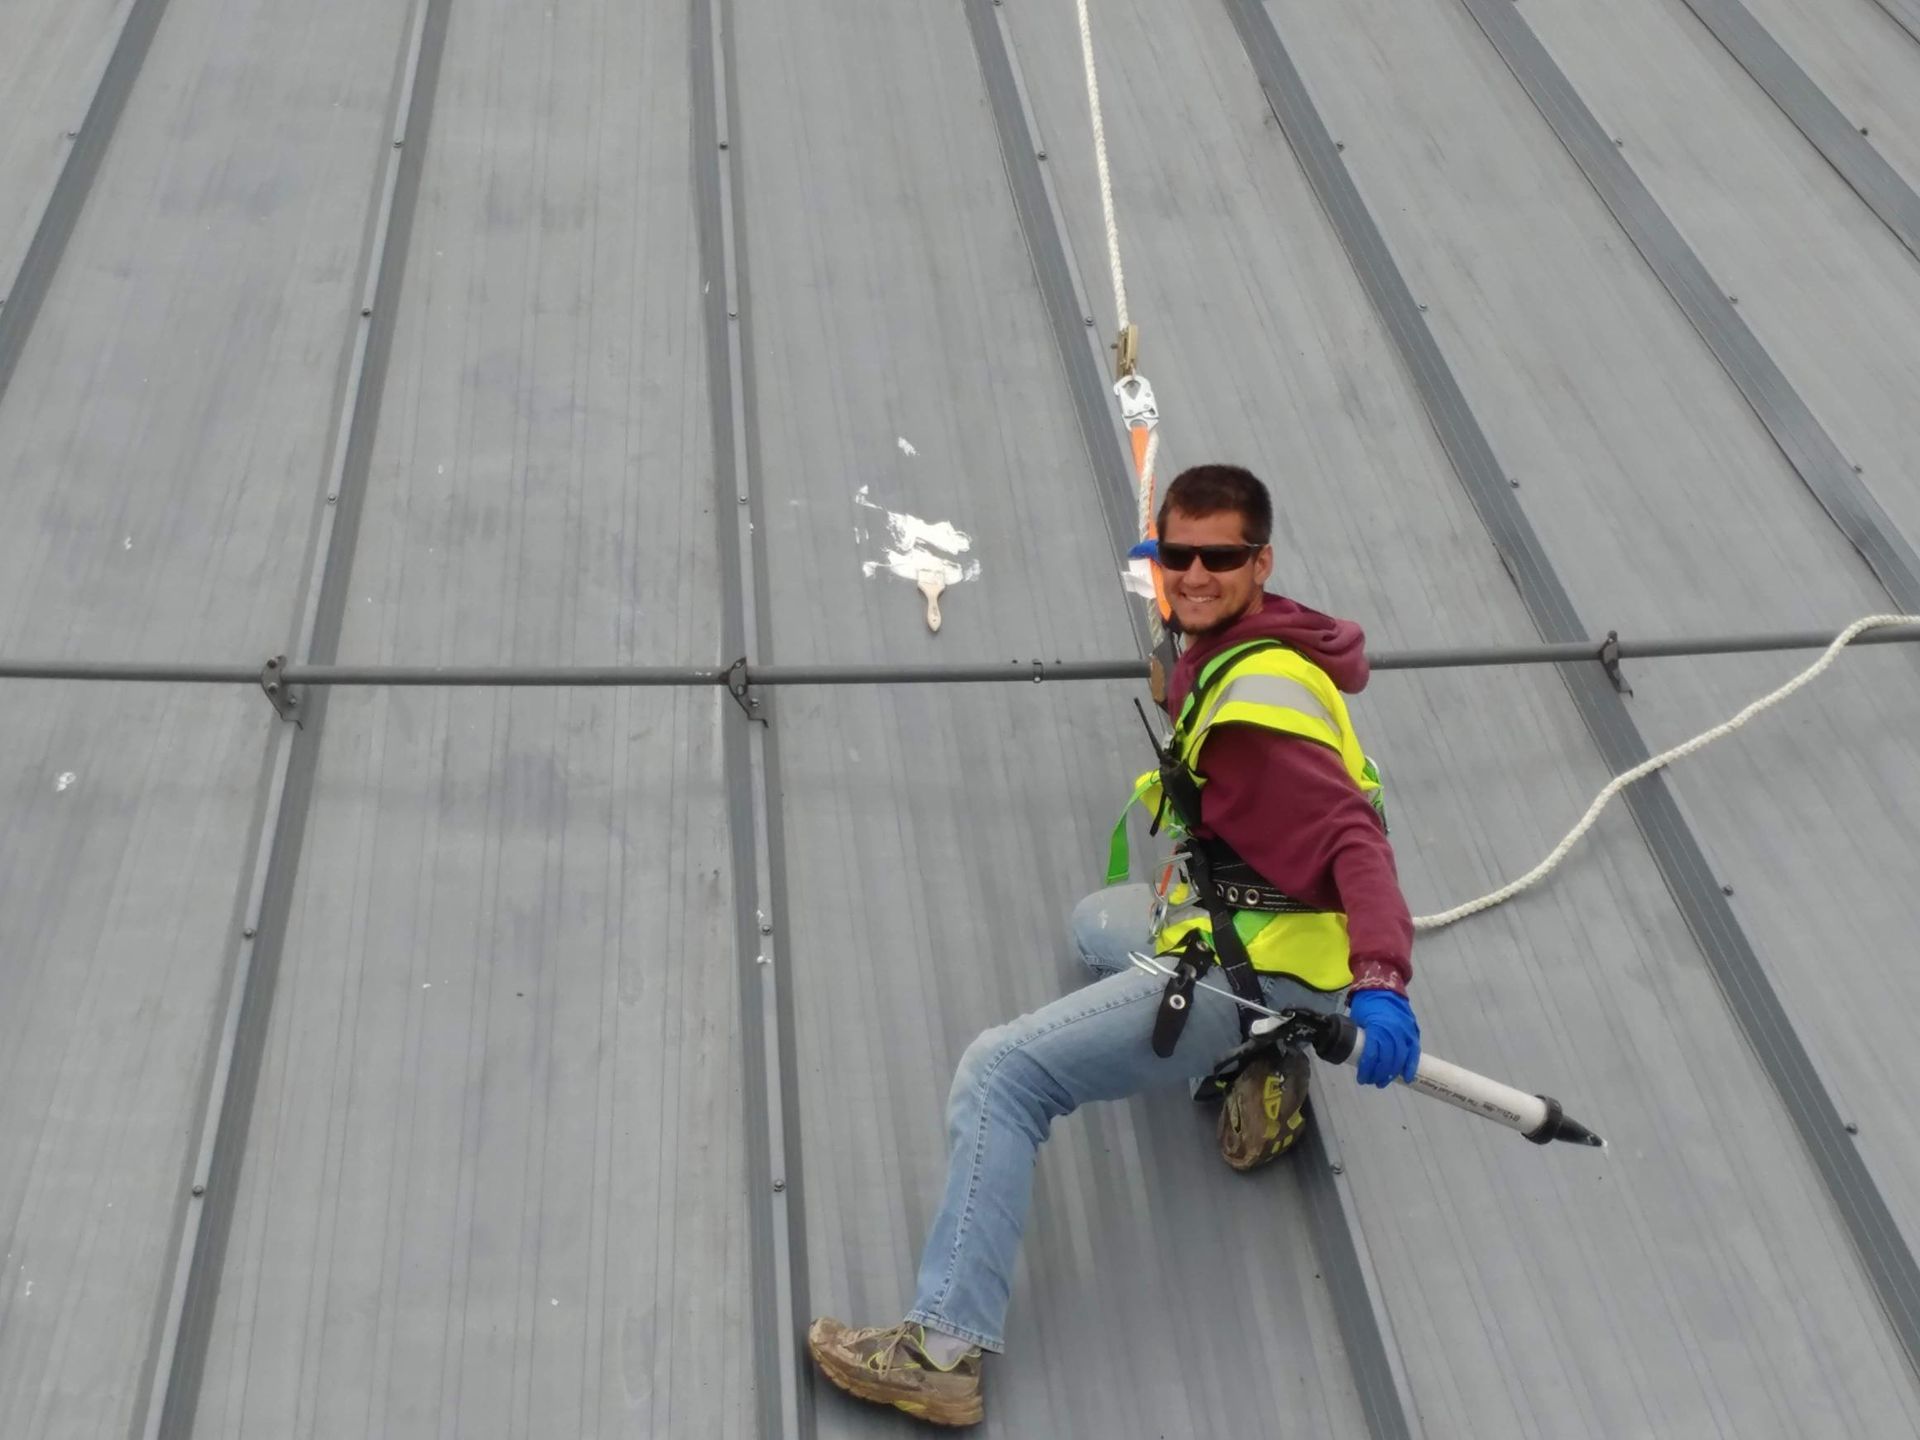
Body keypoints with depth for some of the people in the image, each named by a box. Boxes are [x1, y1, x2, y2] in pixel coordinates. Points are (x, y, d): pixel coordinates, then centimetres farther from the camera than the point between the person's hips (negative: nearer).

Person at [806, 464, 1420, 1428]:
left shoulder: (1256, 699, -22)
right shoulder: (1227, 649, 6)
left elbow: (1352, 840, -30)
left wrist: (1378, 981, -44)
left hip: (1247, 968, -10)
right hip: (1239, 917, 10)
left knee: (999, 1074, -16)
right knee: (1098, 921, 38)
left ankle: (945, 1349, -15)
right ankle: (1261, 1065, 14)